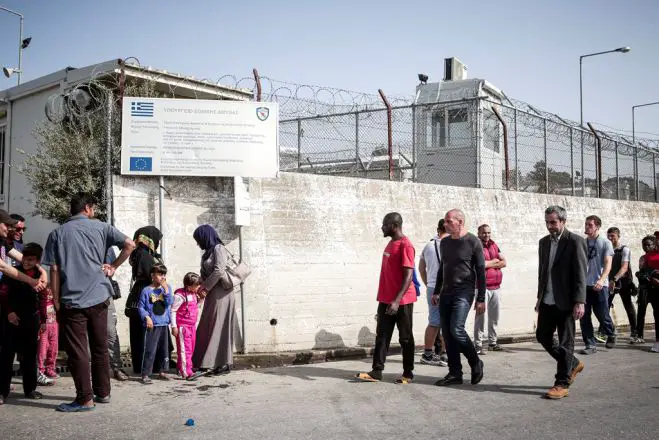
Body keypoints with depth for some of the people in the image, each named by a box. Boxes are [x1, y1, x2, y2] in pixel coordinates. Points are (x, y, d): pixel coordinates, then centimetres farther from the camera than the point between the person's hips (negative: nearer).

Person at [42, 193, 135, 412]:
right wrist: (113, 266, 8)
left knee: (77, 351, 2)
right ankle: (102, 393, 21)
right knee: (100, 348, 13)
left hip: (72, 301, -2)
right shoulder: (100, 227, 5)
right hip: (99, 297, 2)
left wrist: (57, 301, 4)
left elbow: (54, 270, 0)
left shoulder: (57, 233, 4)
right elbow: (129, 244, -3)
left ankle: (85, 399, 4)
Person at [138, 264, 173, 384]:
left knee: (164, 349, 13)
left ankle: (163, 371, 25)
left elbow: (169, 303, -6)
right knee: (150, 350, -7)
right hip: (152, 325, -4)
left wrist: (166, 289, -12)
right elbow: (141, 307, -2)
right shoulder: (146, 290, -4)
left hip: (164, 324, 5)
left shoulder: (167, 288, 7)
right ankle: (145, 375, -1)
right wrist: (147, 317, -15)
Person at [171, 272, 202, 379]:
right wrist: (174, 326, -16)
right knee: (185, 349, -6)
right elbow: (173, 310, -15)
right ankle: (186, 373, -5)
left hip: (192, 326, 9)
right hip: (182, 326, -9)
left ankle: (180, 368, 28)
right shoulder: (180, 295, -17)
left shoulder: (193, 294, 9)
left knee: (190, 349, 15)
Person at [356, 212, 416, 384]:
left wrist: (397, 301, -25)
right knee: (382, 336, 6)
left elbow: (408, 276, -20)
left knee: (405, 337, 3)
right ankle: (377, 371, 9)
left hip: (402, 301, -8)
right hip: (385, 300, 8)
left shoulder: (405, 245, -14)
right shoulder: (391, 243, 14)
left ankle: (408, 373, 13)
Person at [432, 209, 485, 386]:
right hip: (446, 292, 6)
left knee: (456, 330, -17)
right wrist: (436, 292, 16)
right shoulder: (444, 242, 11)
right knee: (447, 334, 3)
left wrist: (481, 299, -10)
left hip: (464, 292, -6)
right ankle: (455, 373, 11)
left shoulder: (473, 242, -6)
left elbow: (481, 271, -7)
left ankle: (476, 364, 5)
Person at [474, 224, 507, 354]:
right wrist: (494, 261, -4)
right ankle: (478, 345, -4)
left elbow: (503, 262, 10)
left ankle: (492, 342, 22)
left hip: (496, 286, 6)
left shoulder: (494, 245, 15)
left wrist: (489, 264, -7)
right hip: (483, 287, -6)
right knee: (480, 316, -8)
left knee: (494, 316, 11)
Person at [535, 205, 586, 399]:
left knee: (565, 342, 1)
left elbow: (580, 274, -13)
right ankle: (573, 364, 31)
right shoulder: (544, 242, 11)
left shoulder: (575, 242, -9)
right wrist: (540, 297, 16)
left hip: (565, 301, -7)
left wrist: (579, 302, -18)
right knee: (543, 336, 11)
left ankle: (562, 384, 10)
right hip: (547, 300, 7)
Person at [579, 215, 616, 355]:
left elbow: (608, 264, -9)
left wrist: (601, 280, -24)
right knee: (584, 317, -1)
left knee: (602, 315, 2)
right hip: (584, 285, 4)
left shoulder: (605, 243, 0)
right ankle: (590, 345, 6)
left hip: (599, 286, -4)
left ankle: (611, 335, 31)